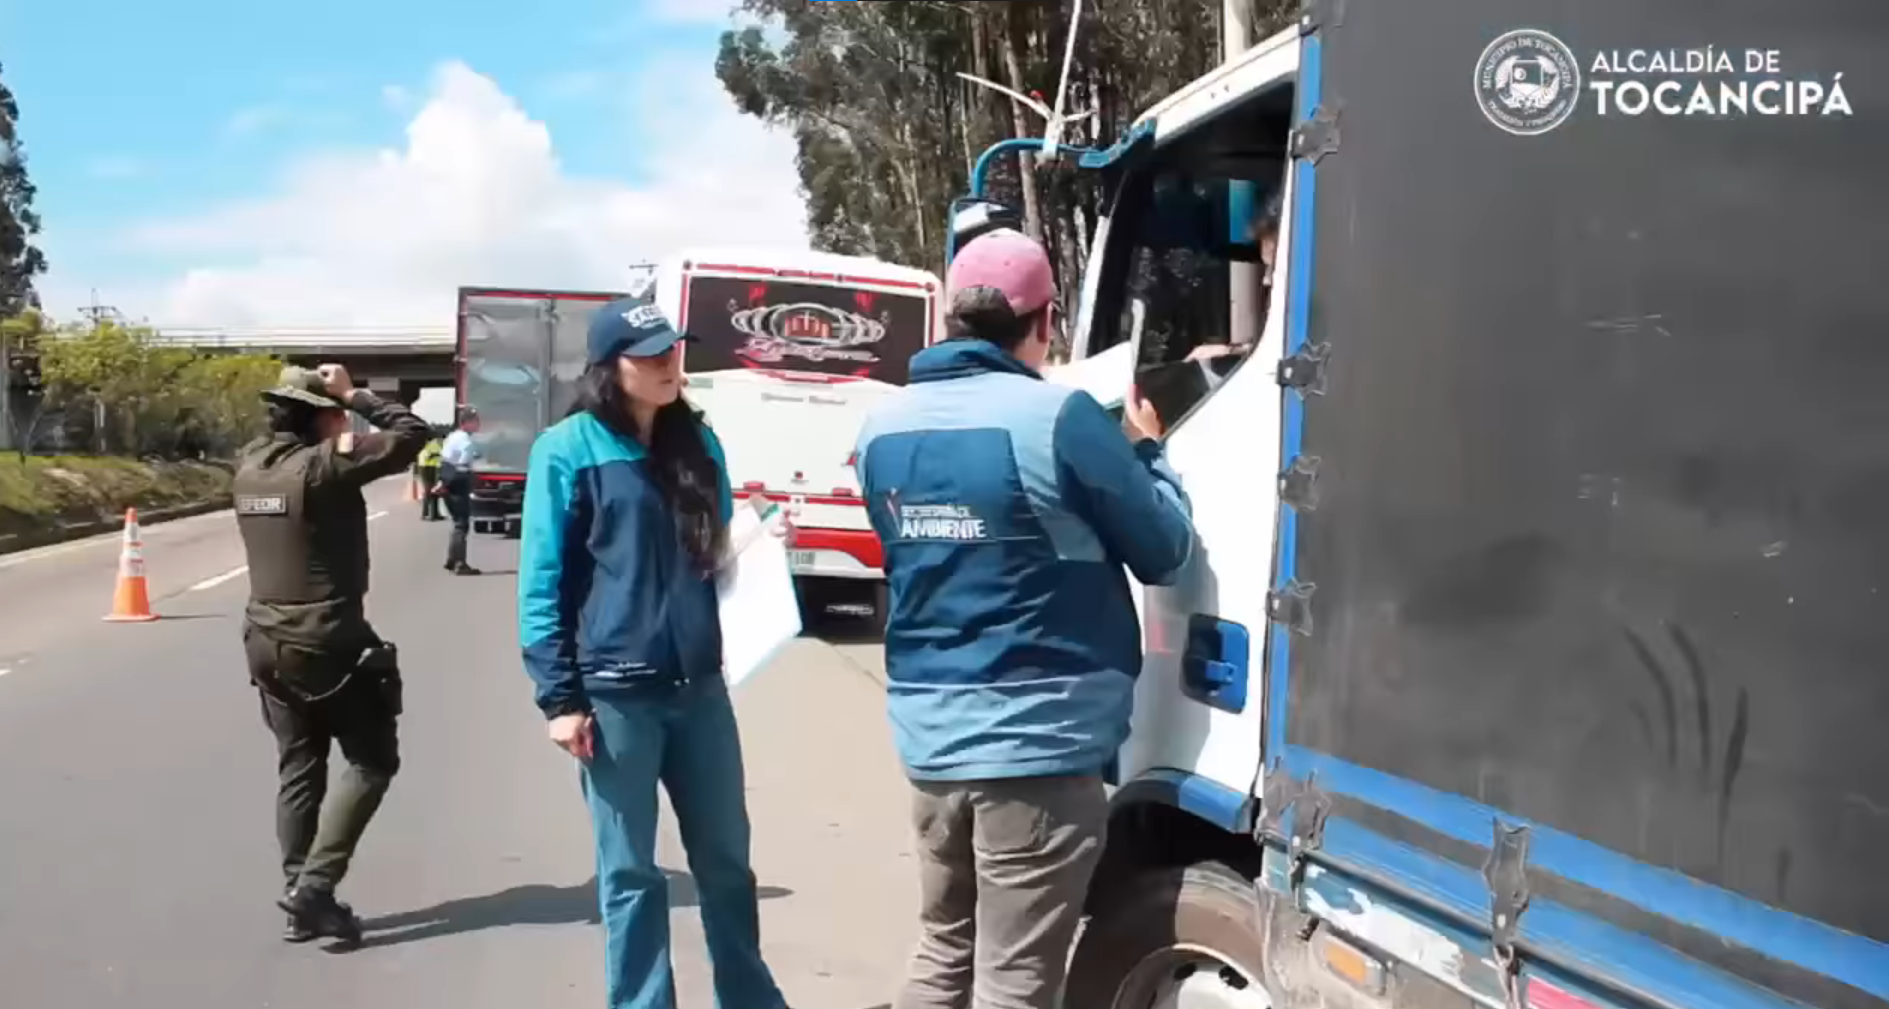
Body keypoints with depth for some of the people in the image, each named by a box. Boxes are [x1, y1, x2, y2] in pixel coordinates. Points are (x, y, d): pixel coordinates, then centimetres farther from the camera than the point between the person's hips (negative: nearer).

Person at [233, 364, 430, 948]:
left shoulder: (250, 465, 5)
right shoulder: (324, 466, -17)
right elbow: (412, 436, -14)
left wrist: (341, 403, 15)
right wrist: (356, 395, -3)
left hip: (268, 642, 8)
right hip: (328, 642, -8)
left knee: (298, 771, 14)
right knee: (372, 762, 5)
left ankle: (299, 893, 17)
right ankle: (314, 885, -3)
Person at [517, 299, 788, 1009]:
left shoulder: (698, 443, 8)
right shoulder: (568, 450, -6)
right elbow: (541, 583, -6)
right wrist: (559, 696, -10)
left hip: (700, 686, 5)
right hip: (615, 694, -4)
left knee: (727, 858, 15)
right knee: (630, 872, 7)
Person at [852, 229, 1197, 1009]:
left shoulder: (885, 426, 4)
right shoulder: (1058, 416, -15)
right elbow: (1165, 552, -5)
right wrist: (1146, 452, 14)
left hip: (929, 738, 6)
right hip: (1038, 740, -6)